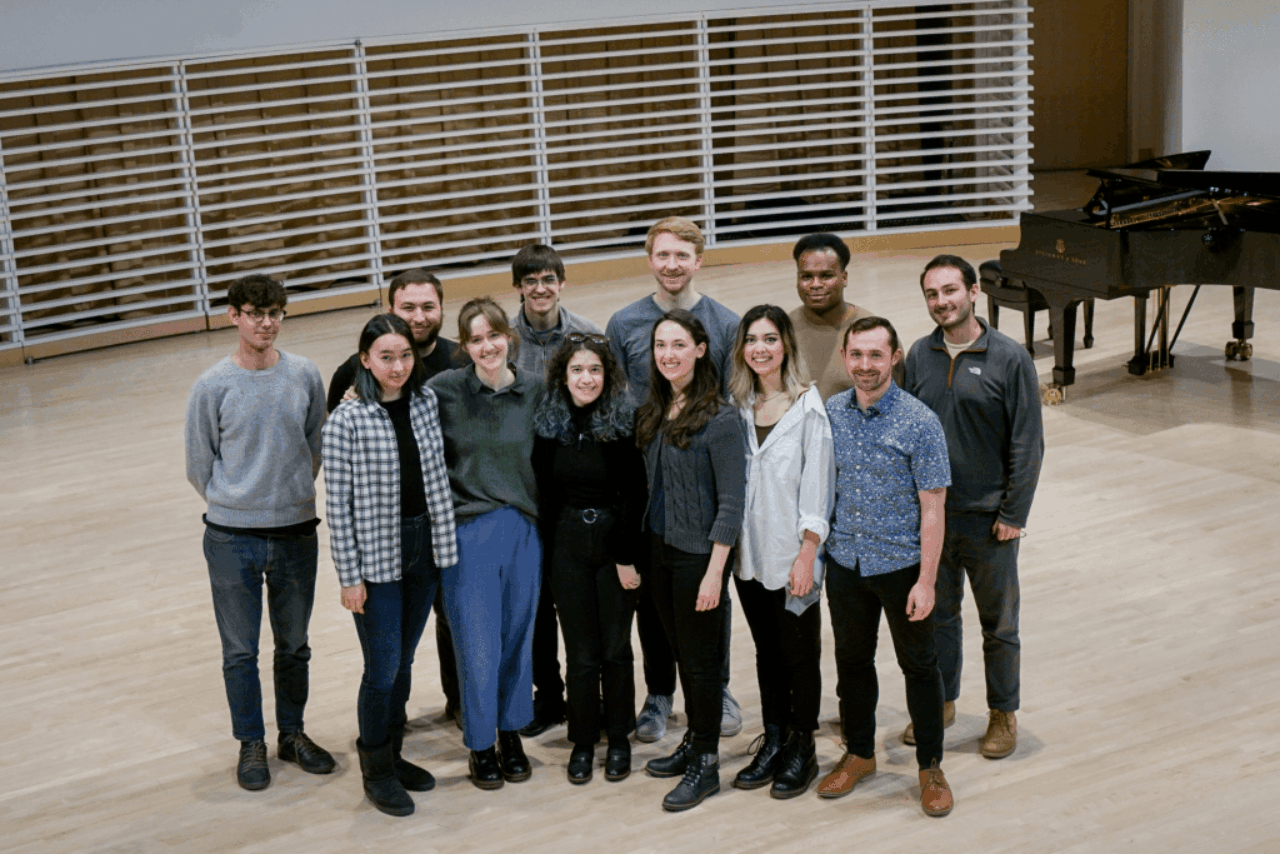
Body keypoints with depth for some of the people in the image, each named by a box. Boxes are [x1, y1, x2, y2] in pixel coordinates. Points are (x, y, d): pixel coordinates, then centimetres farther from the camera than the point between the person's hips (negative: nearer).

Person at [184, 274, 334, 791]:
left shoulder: (305, 376, -2)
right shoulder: (212, 387, -8)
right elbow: (199, 466, 1)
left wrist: (293, 496, 7)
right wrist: (235, 506, 4)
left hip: (297, 531, 2)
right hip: (232, 537, -2)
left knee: (294, 645, 15)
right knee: (240, 651, 7)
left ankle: (293, 734, 32)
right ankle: (251, 744, 23)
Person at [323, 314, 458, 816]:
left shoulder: (427, 403, 0)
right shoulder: (347, 421, -13)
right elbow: (338, 503, -11)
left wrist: (448, 543, 9)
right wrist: (349, 576, -11)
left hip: (424, 550, 5)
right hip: (376, 558, -5)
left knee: (403, 663, 16)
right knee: (383, 668, 2)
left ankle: (392, 754, 33)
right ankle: (376, 770, 20)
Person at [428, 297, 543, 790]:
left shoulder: (534, 391, 2)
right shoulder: (444, 390, -6)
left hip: (523, 529, 3)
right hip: (467, 531, -3)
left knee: (517, 637, 12)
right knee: (478, 645, 0)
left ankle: (511, 733, 31)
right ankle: (480, 744, 20)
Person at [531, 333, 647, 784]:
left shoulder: (625, 423, -7)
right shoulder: (548, 425, 1)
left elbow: (634, 495, -8)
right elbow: (543, 495, 4)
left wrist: (627, 557, -11)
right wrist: (547, 555, 1)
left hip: (616, 545, -2)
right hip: (567, 548, 2)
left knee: (616, 648, 6)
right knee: (581, 652, 5)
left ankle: (618, 741, 21)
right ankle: (583, 742, 19)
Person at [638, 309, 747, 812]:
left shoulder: (719, 420, -15)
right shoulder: (653, 414, 6)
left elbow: (731, 502, -16)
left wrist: (714, 572, -18)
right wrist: (641, 552, 8)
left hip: (697, 555, -7)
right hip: (658, 549, 7)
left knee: (701, 659, 4)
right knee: (680, 653, 17)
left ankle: (706, 764, 16)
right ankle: (694, 741, 31)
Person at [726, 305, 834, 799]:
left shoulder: (808, 406, -10)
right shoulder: (738, 404, 5)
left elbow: (817, 485, -11)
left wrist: (807, 554, -14)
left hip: (792, 553, -5)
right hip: (749, 551, 5)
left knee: (799, 654, 6)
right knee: (766, 650, 15)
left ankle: (801, 749, 18)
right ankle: (773, 740, 26)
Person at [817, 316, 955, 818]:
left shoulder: (919, 423, -14)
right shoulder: (829, 413, -2)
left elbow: (932, 509, -13)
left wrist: (926, 581, -15)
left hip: (902, 566, -4)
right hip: (846, 564, 4)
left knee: (919, 666, 10)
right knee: (852, 661, 17)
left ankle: (930, 767, 25)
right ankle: (859, 753, 35)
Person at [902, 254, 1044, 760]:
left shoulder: (1009, 359, -10)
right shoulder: (919, 357, 2)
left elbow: (1028, 445, -8)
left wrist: (1013, 514, -11)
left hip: (988, 518, -3)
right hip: (929, 514, 3)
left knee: (999, 623, 10)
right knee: (936, 614, 16)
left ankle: (1003, 713, 26)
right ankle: (941, 703, 33)